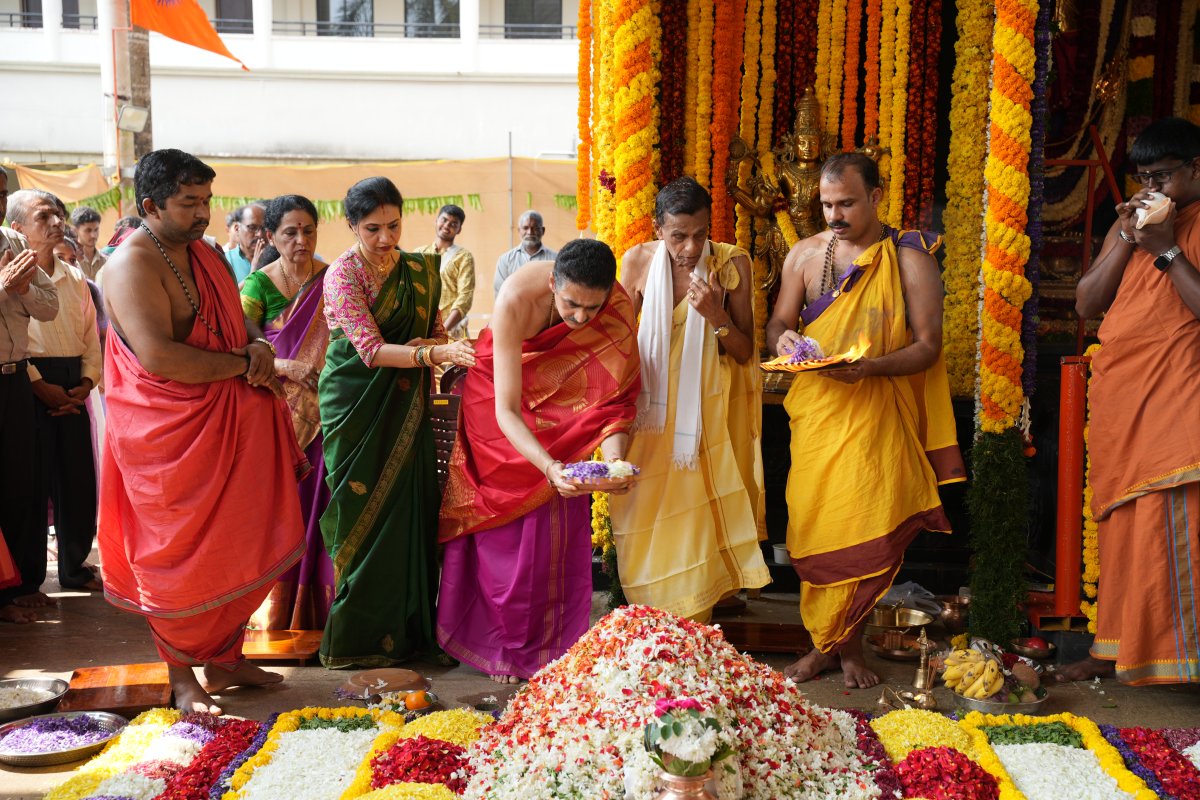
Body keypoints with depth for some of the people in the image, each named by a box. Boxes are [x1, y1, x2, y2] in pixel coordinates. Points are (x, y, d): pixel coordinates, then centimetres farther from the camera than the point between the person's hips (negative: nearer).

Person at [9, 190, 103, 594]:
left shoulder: (74, 277, 13)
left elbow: (91, 335, 13)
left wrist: (87, 382, -1)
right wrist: (40, 386, -17)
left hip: (73, 388, 6)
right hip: (30, 386, -6)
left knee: (79, 481, 10)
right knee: (32, 485, 0)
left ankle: (74, 567, 25)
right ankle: (28, 578, 12)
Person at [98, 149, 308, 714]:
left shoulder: (207, 255, 11)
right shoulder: (132, 265, -16)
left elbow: (238, 320, 22)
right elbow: (159, 356, -27)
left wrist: (258, 344, -2)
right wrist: (240, 362, -17)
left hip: (228, 428, 8)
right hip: (169, 436, -8)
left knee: (237, 546, 12)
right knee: (179, 559, 5)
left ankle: (224, 660, 28)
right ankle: (181, 677, 21)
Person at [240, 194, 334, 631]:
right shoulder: (258, 284, -3)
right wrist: (286, 367, -20)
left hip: (322, 414, 2)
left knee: (318, 506, 2)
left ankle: (317, 610, 14)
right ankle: (274, 613, 13)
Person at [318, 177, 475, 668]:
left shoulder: (418, 271, 7)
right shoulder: (343, 275, -10)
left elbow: (436, 330, 16)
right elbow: (371, 350, -20)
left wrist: (430, 344, -7)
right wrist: (435, 353, -33)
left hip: (404, 407, 4)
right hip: (357, 406, -4)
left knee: (409, 509, 2)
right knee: (364, 513, -2)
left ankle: (408, 627, 13)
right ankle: (360, 635, 9)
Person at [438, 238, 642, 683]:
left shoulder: (618, 307, -29)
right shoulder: (516, 300, -38)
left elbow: (617, 395, -25)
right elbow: (506, 410, -38)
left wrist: (614, 455, -43)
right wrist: (549, 467, -52)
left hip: (562, 399, 2)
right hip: (501, 392, -2)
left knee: (558, 527, -3)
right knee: (503, 524, 1)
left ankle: (554, 645, 9)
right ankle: (500, 644, 15)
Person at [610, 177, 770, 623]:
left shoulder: (732, 263, -10)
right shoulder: (638, 261, -6)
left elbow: (745, 353, -5)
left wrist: (717, 316, -23)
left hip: (707, 414, -2)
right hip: (653, 410, 2)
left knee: (694, 519, -1)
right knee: (646, 516, 6)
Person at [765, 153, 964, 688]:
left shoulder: (911, 259, -1)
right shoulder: (805, 253, 9)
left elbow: (927, 346, -4)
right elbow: (777, 323, 13)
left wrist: (871, 366, -21)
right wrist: (783, 338, -12)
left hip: (877, 412, -2)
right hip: (816, 408, 3)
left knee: (864, 529, -5)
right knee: (812, 525, 1)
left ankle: (846, 644, 12)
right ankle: (823, 643, 14)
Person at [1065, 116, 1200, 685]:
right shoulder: (1129, 223, 16)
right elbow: (1086, 304, 8)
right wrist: (1125, 242, -2)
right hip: (1117, 393, 6)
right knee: (1121, 526, 9)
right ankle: (1117, 651, 18)